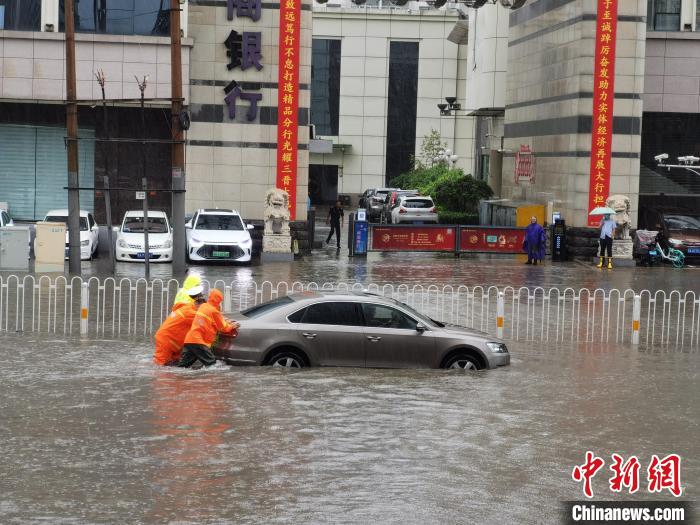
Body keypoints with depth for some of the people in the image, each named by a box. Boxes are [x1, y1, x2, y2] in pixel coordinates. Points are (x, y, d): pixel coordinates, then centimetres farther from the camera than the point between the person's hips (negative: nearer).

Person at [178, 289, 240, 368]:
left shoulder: (203, 306, 19)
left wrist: (227, 323, 27)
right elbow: (223, 327, 9)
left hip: (189, 340, 8)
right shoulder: (214, 311, -3)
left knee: (183, 365, 3)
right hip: (198, 342, -8)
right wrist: (232, 326, 26)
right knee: (212, 364, -8)